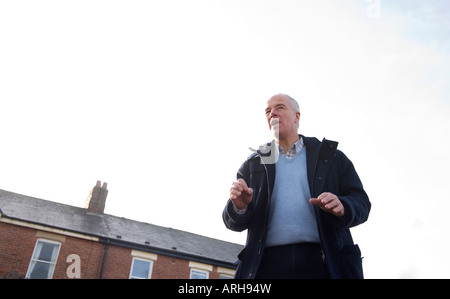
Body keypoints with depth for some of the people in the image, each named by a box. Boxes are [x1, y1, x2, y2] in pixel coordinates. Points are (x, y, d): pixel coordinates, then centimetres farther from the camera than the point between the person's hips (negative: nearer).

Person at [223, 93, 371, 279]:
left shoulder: (330, 156, 14)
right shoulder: (253, 164, 16)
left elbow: (360, 201, 8)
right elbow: (233, 222, 12)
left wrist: (342, 207, -15)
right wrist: (239, 207, -12)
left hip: (322, 263, 0)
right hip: (269, 263, 1)